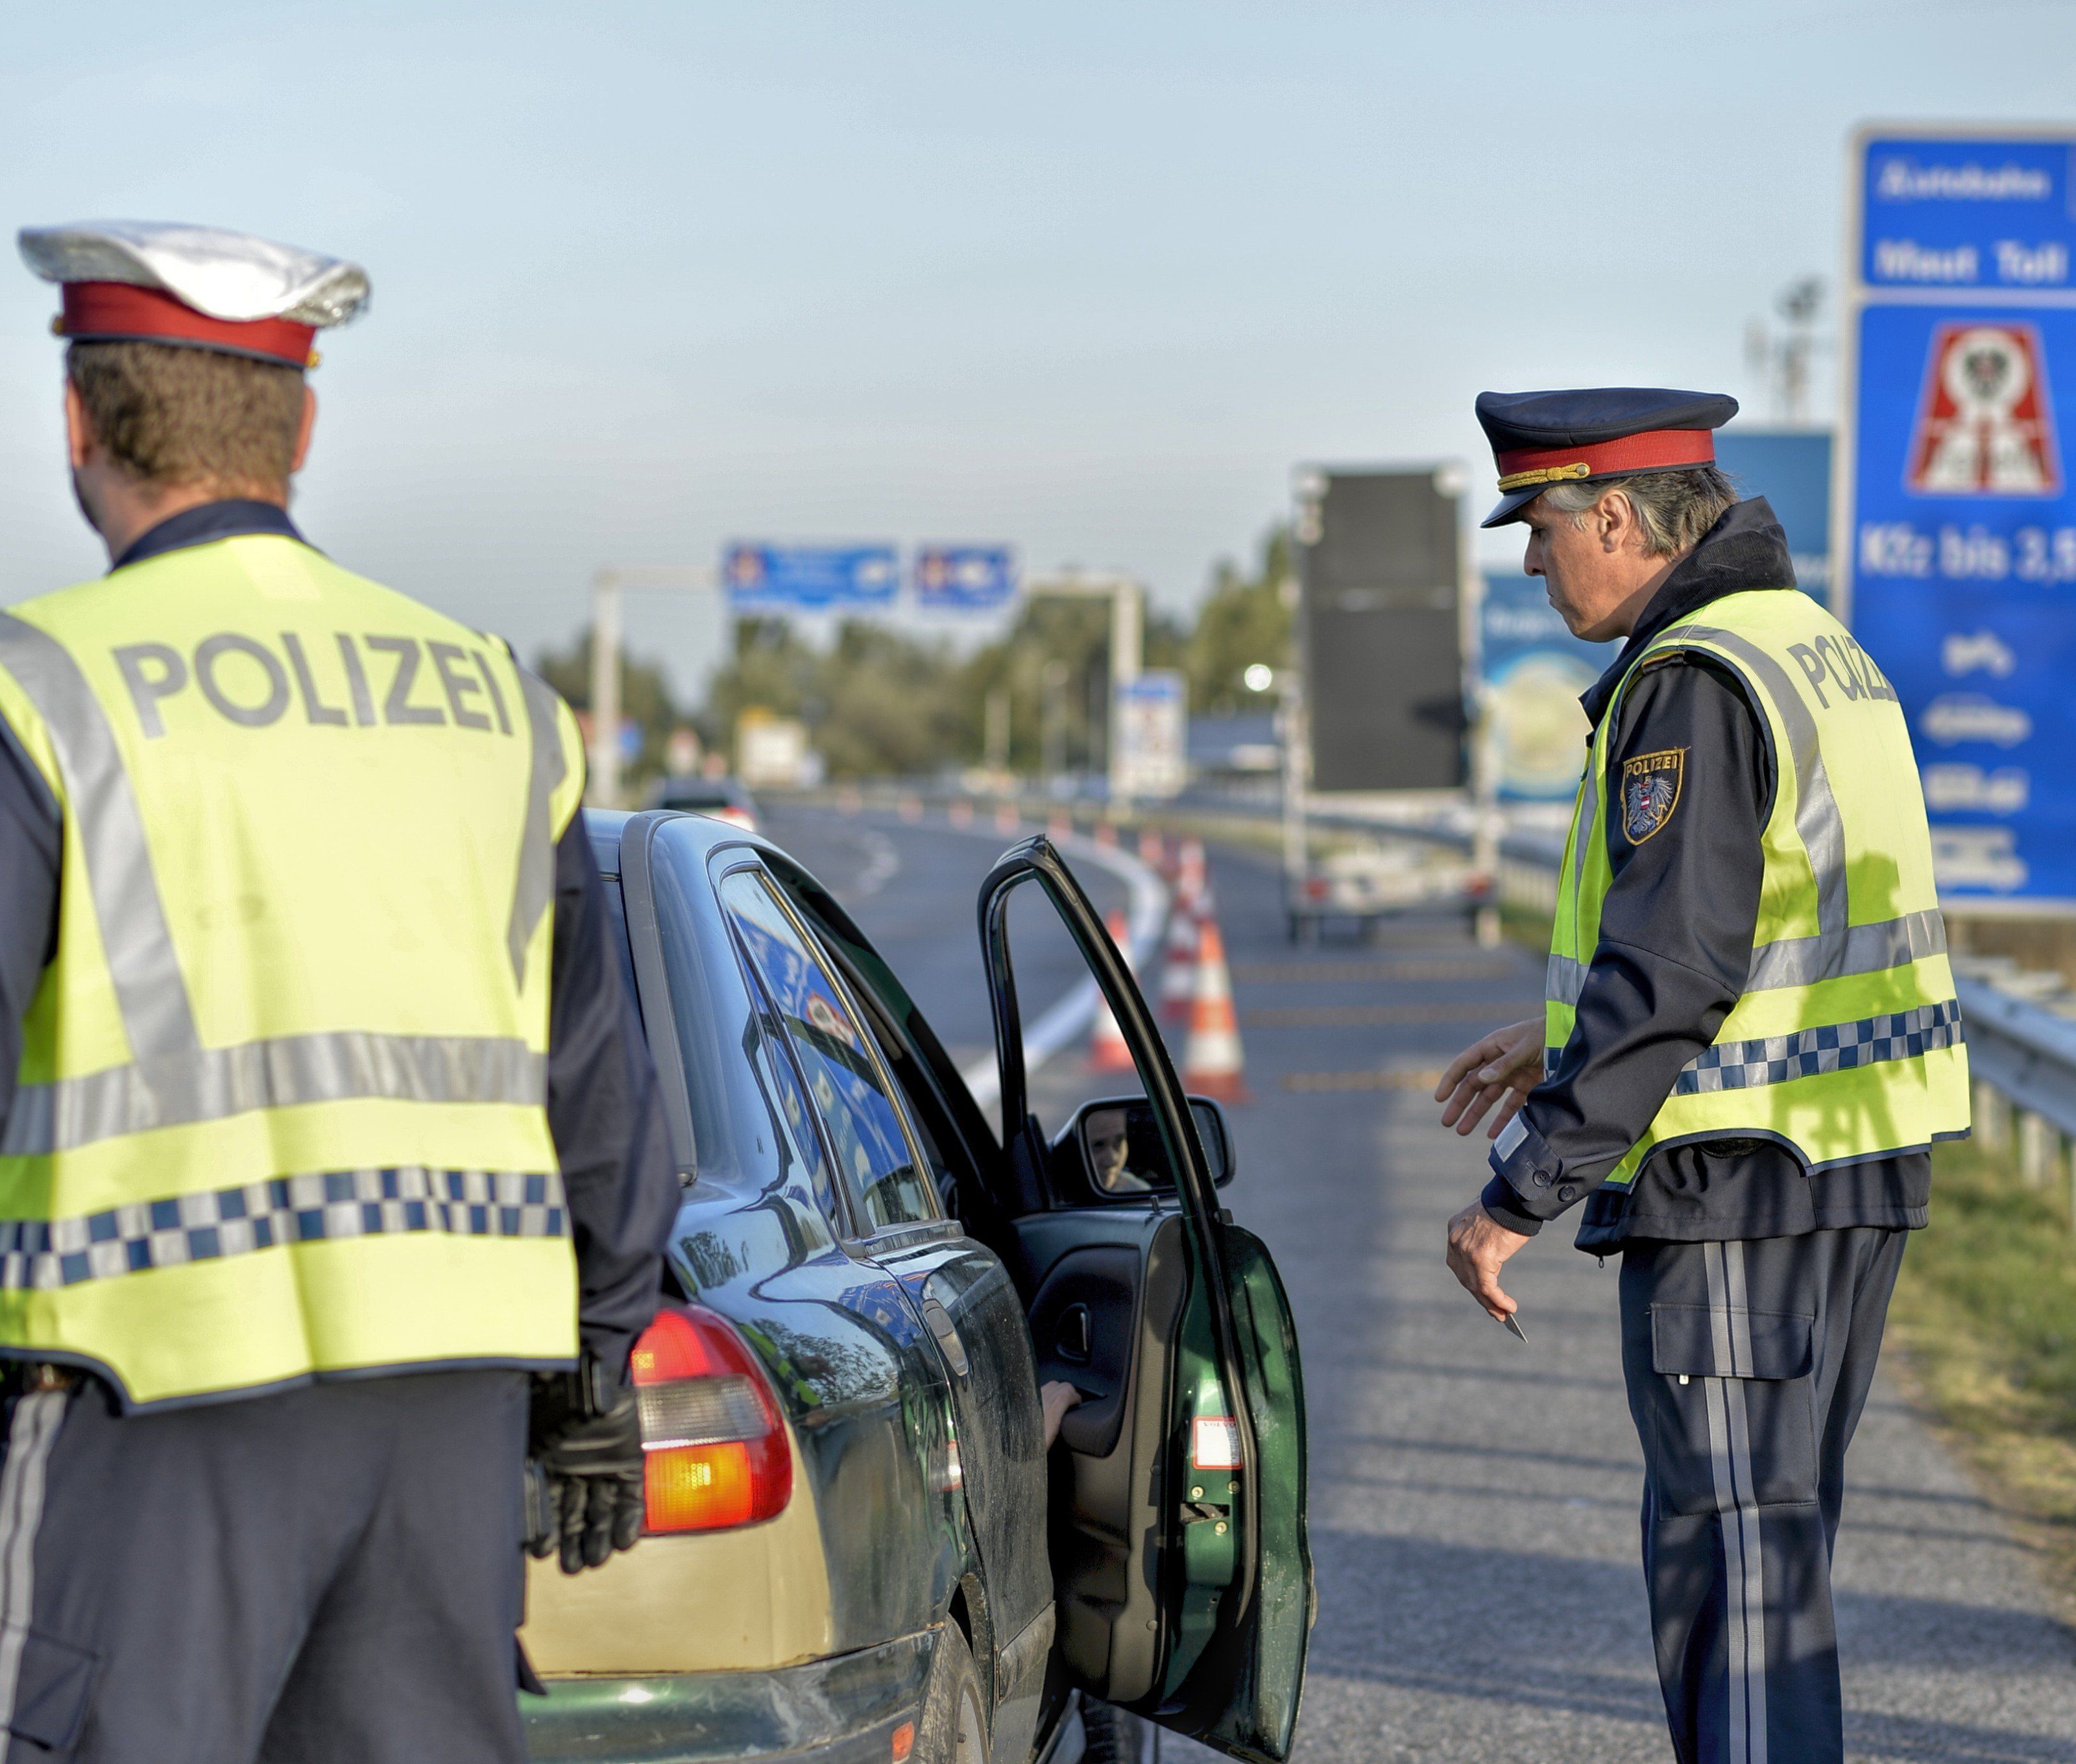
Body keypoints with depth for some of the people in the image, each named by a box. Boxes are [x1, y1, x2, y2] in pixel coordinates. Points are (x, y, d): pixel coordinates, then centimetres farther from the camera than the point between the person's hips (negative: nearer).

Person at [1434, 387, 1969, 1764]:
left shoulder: (1694, 686, -16)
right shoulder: (1820, 651, 15)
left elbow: (1671, 966, -23)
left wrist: (1523, 1192, -19)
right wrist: (1568, 1042, 24)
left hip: (1739, 1181, -10)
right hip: (1862, 1172, 10)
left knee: (1731, 1539, -7)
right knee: (1777, 1518, 17)